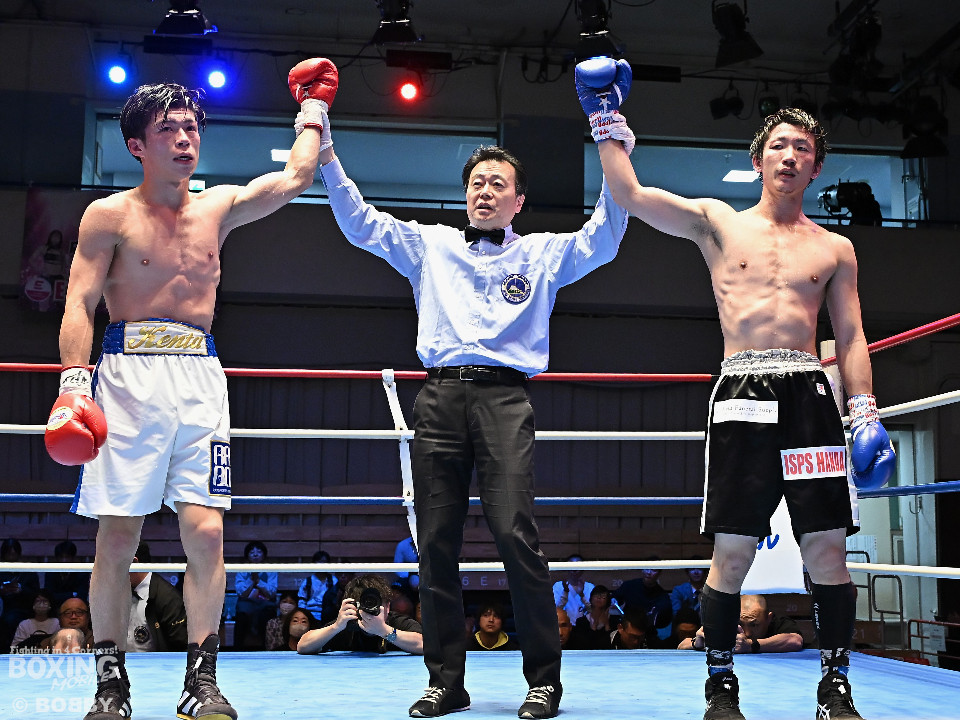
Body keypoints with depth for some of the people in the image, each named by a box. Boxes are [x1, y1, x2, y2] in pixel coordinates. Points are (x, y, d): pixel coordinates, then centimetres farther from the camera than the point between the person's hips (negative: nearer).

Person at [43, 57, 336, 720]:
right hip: (129, 372, -3)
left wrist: (313, 108, 23)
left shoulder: (219, 208, 15)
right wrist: (73, 383, -14)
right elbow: (80, 304, -2)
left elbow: (295, 178, 14)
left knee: (206, 531, -5)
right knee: (118, 536, -2)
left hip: (201, 375, 3)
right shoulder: (109, 215, 4)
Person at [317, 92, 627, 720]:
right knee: (436, 541, 0)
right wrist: (325, 152, 6)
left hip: (504, 397, -2)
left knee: (516, 533, -14)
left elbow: (603, 239, 4)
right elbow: (361, 222, 16)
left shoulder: (542, 253, 17)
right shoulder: (431, 246, 21)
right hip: (440, 397, 2)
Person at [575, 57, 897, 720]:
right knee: (733, 553, -2)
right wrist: (608, 117, 1)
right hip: (742, 395, -2)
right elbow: (629, 194, 2)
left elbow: (852, 337, 12)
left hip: (811, 395, 2)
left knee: (828, 550, -1)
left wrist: (865, 412, 2)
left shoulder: (834, 248, 15)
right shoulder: (718, 222, 11)